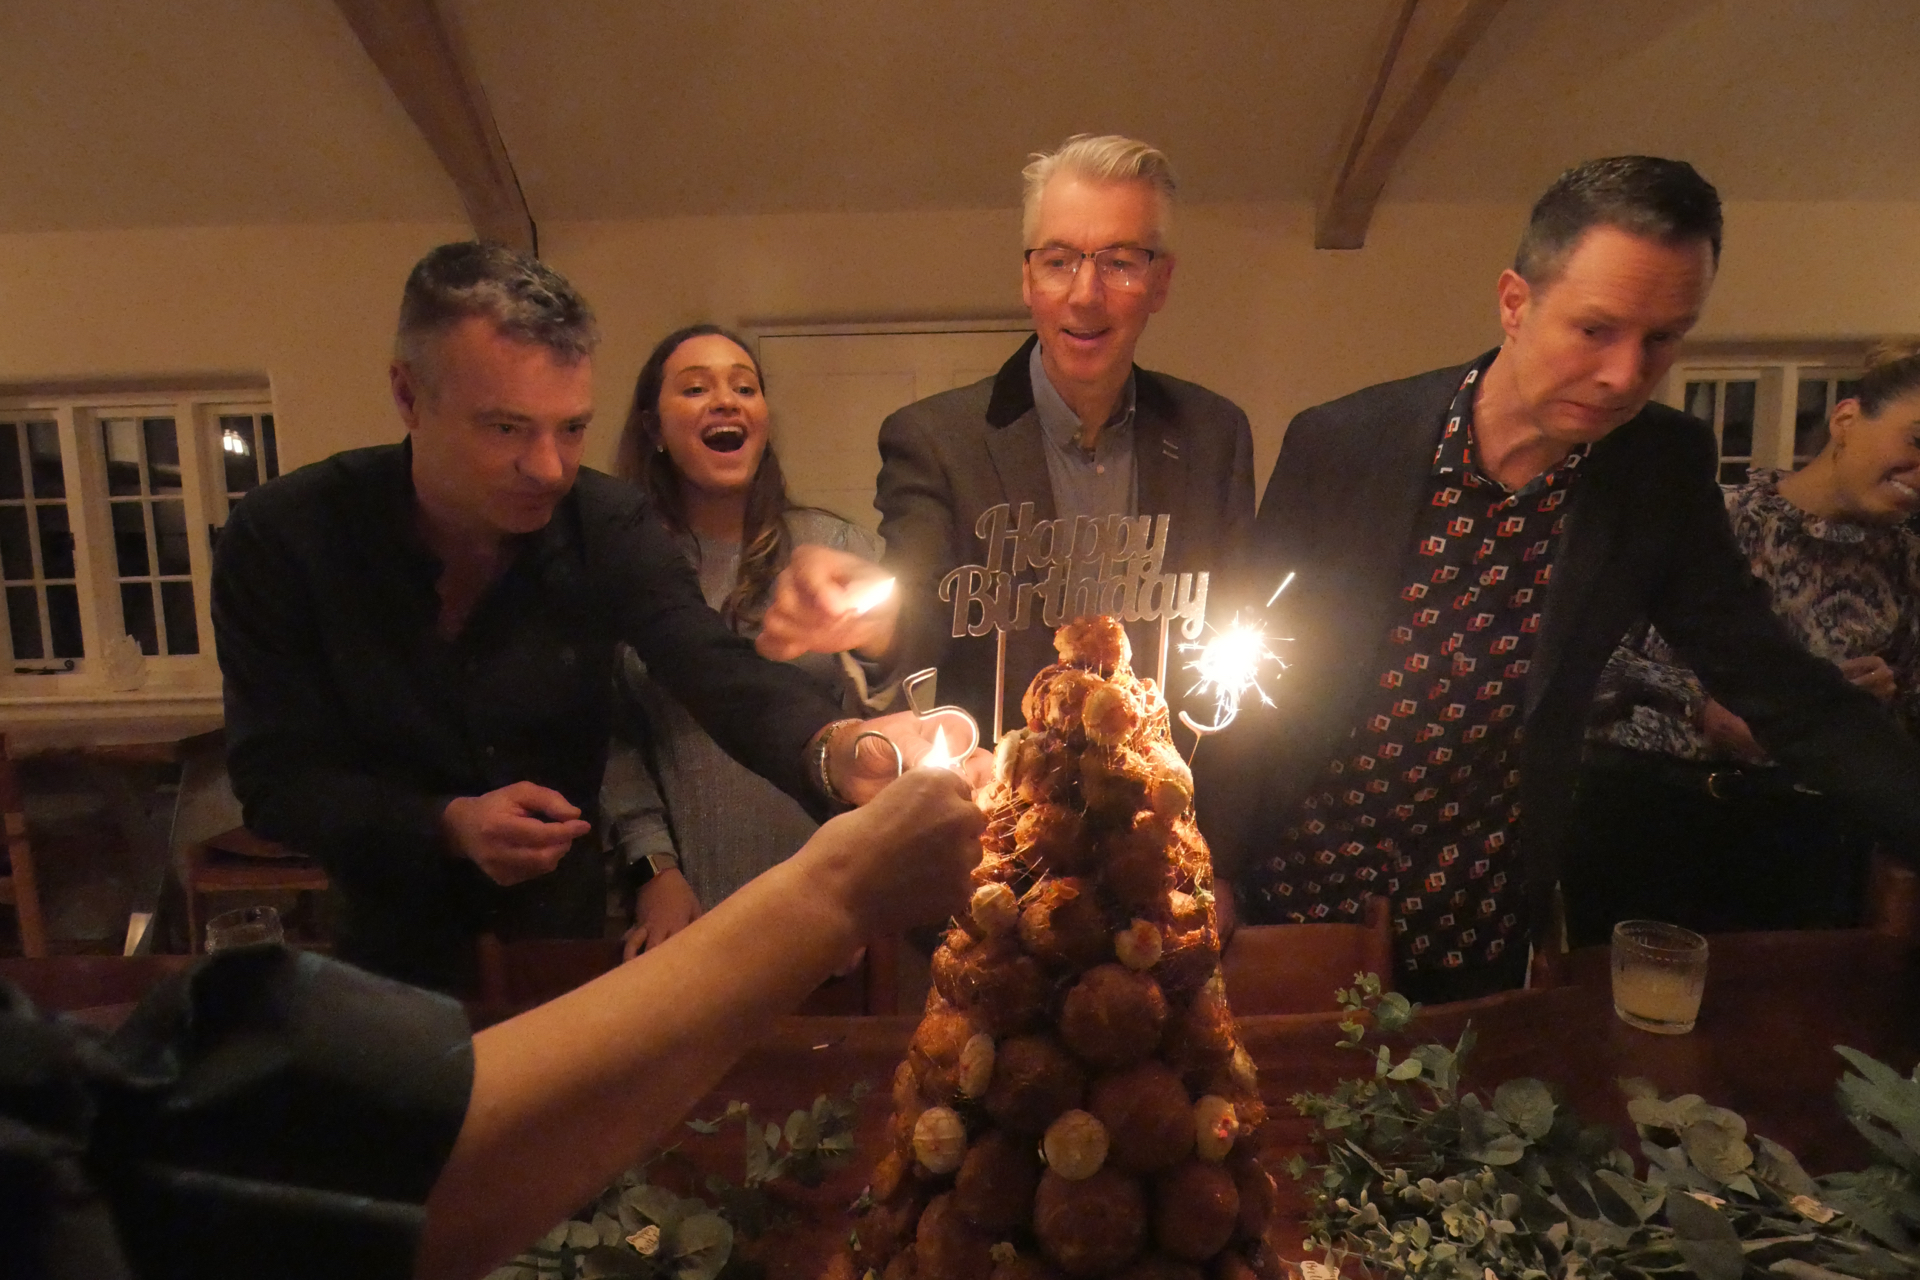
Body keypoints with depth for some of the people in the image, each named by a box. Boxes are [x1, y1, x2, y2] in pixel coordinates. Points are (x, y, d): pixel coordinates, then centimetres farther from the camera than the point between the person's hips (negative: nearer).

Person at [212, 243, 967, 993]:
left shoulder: (609, 524, -12)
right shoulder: (281, 539, -14)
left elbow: (716, 672, -24)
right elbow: (275, 779, -11)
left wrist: (834, 749, -45)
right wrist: (449, 826, -27)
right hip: (386, 954, 0)